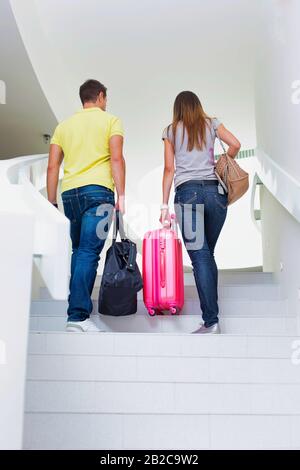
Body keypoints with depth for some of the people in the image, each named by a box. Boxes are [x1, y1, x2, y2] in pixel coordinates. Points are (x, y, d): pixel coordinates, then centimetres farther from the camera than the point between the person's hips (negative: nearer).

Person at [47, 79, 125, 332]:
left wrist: (52, 203, 14)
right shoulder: (111, 120, 8)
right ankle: (77, 316, -15)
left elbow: (52, 166, 12)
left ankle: (79, 307, 21)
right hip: (98, 190, -4)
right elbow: (116, 158, -7)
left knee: (78, 251, 17)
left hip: (69, 193, 5)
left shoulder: (64, 124, 19)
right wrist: (121, 195, -9)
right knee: (89, 253, -9)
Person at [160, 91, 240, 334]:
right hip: (215, 191, 2)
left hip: (187, 192, -2)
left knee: (200, 256, -8)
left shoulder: (171, 131, 12)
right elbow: (235, 145, 4)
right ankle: (211, 312, 11)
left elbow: (169, 170, 7)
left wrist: (164, 205, 7)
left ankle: (211, 321, -13)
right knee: (208, 254, 11)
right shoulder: (211, 123, 15)